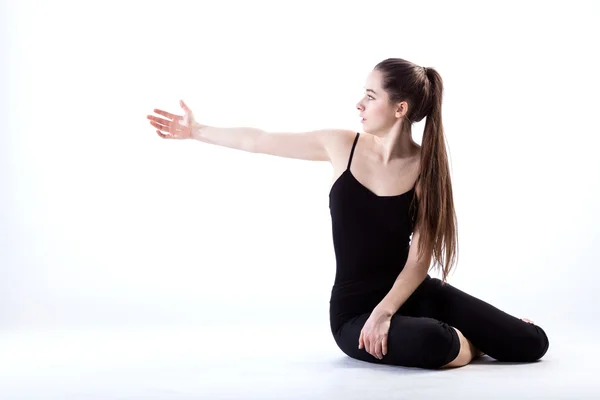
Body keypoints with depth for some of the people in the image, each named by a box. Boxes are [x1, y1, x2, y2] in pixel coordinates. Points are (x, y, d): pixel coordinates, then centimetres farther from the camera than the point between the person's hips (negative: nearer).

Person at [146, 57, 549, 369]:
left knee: (531, 343, -10)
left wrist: (384, 313, -24)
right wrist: (197, 130, 9)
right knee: (432, 345, -34)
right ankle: (459, 345, 4)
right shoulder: (342, 146, -7)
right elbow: (260, 141, 3)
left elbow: (419, 261, -11)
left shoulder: (427, 167, -10)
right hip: (354, 310, 0)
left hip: (412, 292, 1)